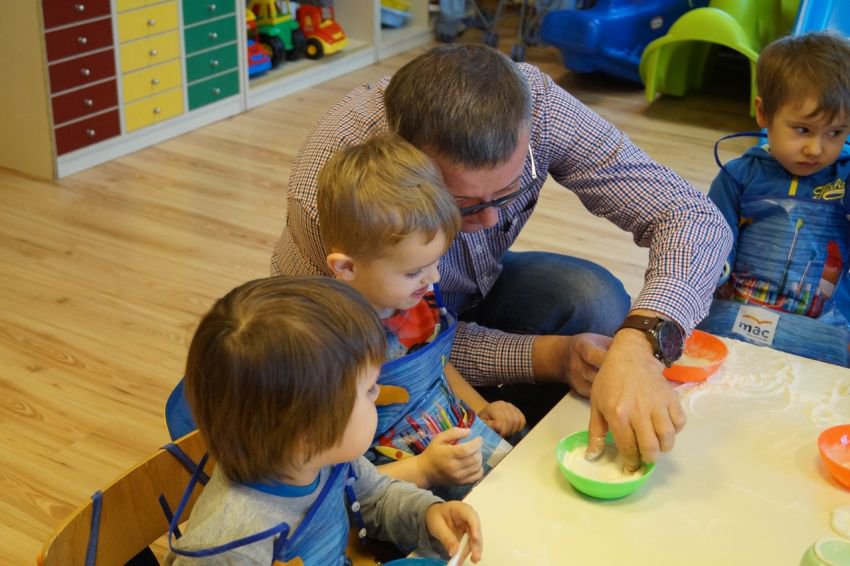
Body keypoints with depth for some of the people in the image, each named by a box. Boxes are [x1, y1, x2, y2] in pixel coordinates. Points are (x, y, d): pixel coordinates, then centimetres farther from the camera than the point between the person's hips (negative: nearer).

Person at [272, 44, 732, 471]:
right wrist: (548, 357, -34)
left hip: (471, 295, 4)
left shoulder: (532, 103, -31)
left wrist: (637, 343, -48)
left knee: (595, 302, -25)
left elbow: (693, 216, -30)